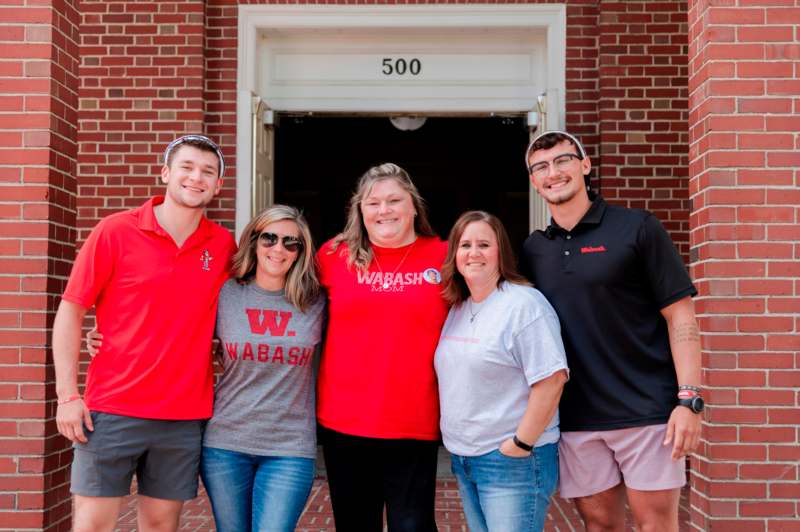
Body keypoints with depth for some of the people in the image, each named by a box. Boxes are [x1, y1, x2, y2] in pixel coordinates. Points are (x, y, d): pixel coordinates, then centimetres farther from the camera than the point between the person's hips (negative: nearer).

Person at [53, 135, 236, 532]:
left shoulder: (224, 246, 4)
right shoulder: (115, 232, -4)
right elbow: (70, 312, -2)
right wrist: (67, 394, -8)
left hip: (185, 416, 3)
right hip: (112, 410, -2)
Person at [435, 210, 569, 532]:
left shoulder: (524, 304, -14)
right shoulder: (456, 309, 11)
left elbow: (551, 379, -20)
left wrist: (522, 444, -18)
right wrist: (456, 440, 12)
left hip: (512, 460, -8)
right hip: (462, 458, 8)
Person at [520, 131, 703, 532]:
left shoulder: (636, 228, -3)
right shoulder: (533, 250, 9)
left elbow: (680, 316, -5)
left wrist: (689, 399, -13)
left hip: (647, 409, -3)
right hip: (574, 418, 4)